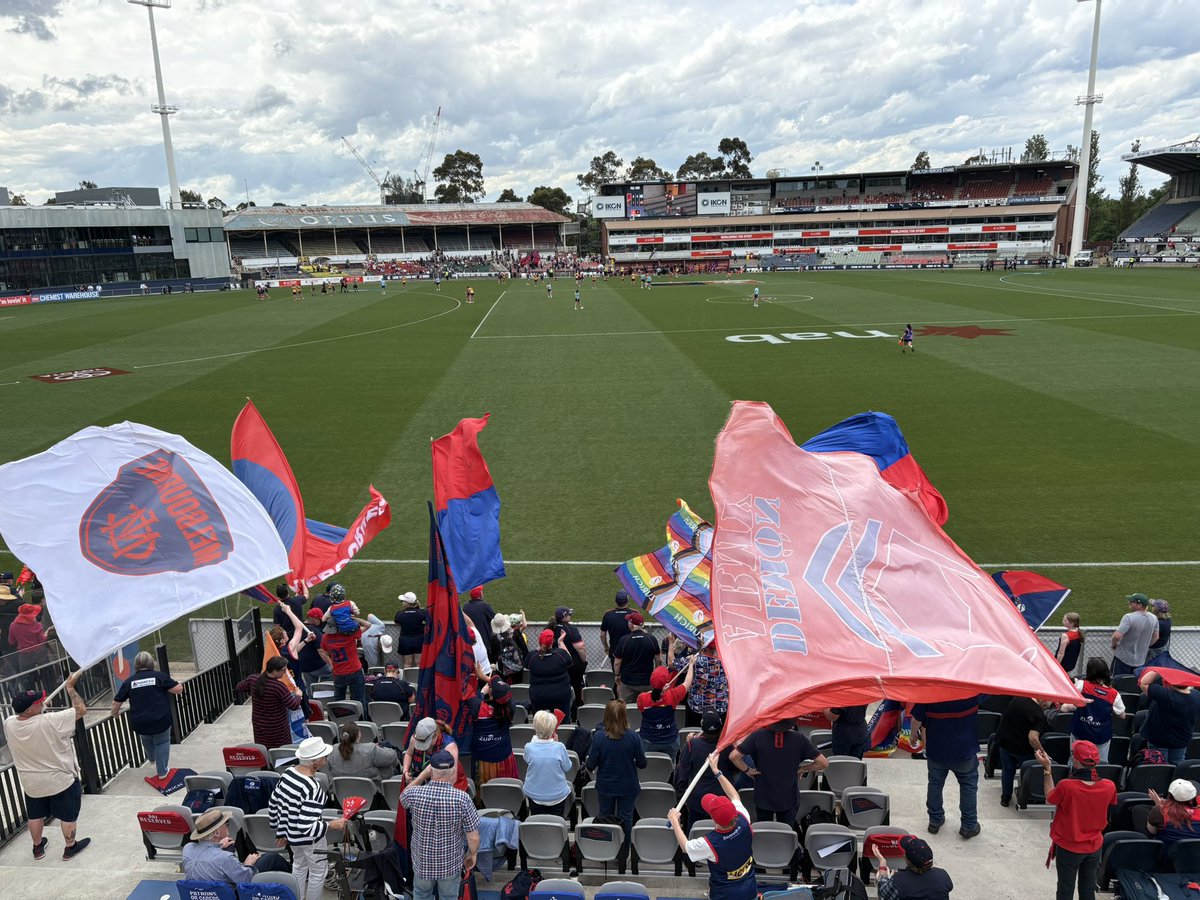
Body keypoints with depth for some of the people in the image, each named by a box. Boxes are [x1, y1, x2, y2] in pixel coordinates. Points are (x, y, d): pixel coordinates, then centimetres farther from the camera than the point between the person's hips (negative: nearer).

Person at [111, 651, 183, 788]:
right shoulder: (159, 676, -9)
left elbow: (117, 702, 4)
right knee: (162, 742, 18)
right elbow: (178, 689, -12)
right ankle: (162, 772, 19)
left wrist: (114, 713, 24)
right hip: (161, 720, -4)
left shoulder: (129, 681, -1)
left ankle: (152, 759, 58)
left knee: (147, 740, 32)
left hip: (140, 723, 4)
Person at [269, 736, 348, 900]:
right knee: (318, 871, 17)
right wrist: (332, 825, -22)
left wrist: (281, 831, 13)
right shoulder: (312, 788, -34)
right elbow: (308, 827, -34)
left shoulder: (288, 773, -11)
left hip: (292, 833, 8)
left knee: (299, 866, 30)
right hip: (309, 838, -8)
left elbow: (273, 805, 1)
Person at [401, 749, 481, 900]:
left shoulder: (415, 794, -21)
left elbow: (403, 797, 6)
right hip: (451, 863, -1)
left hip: (423, 861, 1)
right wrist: (472, 854, 3)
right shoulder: (462, 798, -25)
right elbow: (474, 838, -17)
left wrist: (423, 773, 4)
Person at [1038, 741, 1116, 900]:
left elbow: (1050, 798, -8)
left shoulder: (1066, 786, -30)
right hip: (1094, 846, 3)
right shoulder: (1109, 786, -18)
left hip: (1068, 847, -3)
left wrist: (1047, 769, -8)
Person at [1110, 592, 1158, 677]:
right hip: (1141, 660, 7)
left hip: (1123, 658, -7)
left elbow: (1117, 636, -29)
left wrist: (1113, 644, -9)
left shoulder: (1129, 617, -23)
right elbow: (1155, 637, 14)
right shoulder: (1153, 618, 0)